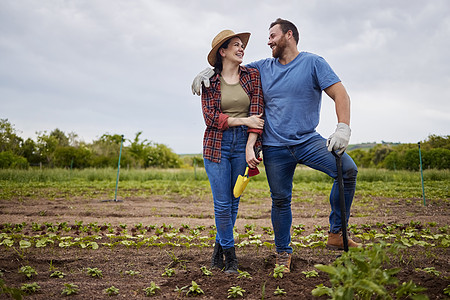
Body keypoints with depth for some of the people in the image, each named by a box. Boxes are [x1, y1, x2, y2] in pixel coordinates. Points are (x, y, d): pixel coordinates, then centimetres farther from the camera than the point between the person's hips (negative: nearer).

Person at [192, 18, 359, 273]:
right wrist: (209, 71, 3)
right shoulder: (264, 68, 11)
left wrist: (343, 129, -23)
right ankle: (283, 252, 26)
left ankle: (337, 234, -14)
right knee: (280, 200, 6)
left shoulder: (313, 62, 0)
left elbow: (340, 94, -8)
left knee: (347, 168, -25)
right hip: (275, 147, 3)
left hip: (308, 140, -2)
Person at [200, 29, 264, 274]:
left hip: (243, 143, 1)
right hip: (217, 144, -1)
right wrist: (243, 120, -12)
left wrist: (250, 148, -12)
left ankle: (220, 246, 27)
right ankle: (229, 254, 16)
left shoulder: (252, 76, 4)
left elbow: (257, 114, -3)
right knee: (222, 203, -2)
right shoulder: (209, 81, 3)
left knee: (234, 201, 6)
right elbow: (211, 118, -6)